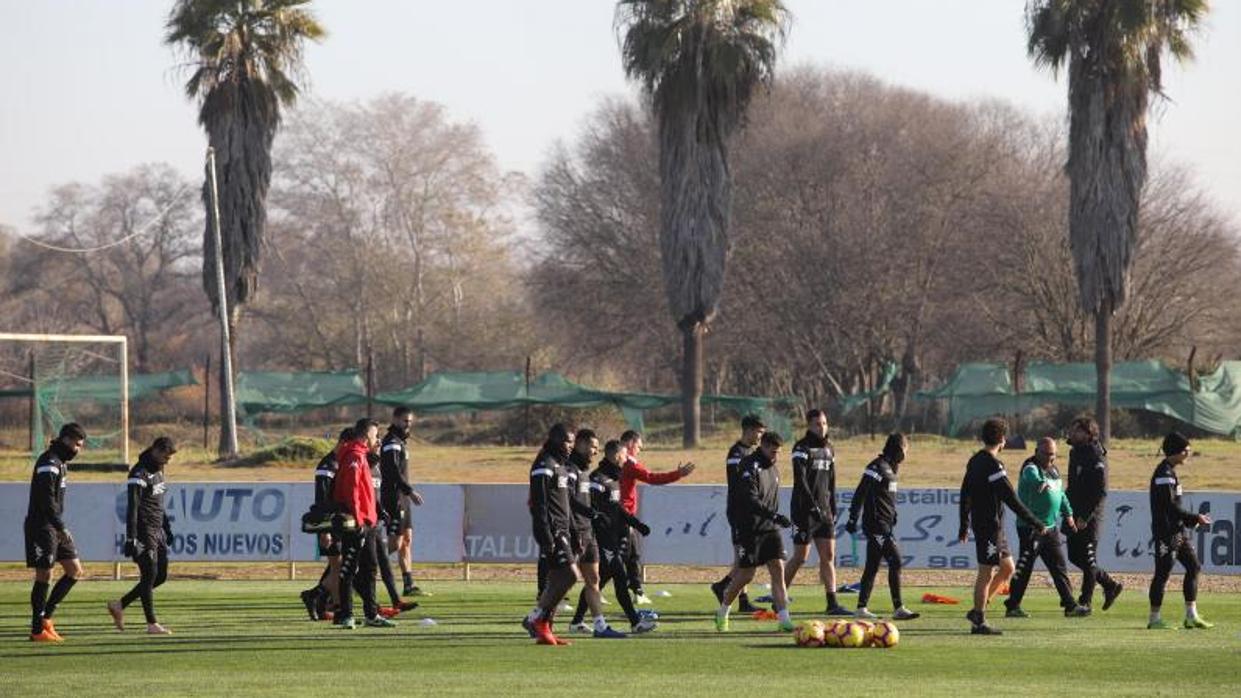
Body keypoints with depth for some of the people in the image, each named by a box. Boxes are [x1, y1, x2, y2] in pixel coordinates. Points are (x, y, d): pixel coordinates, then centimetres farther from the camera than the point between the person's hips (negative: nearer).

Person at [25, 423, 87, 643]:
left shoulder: (61, 463, 17)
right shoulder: (49, 463, -15)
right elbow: (46, 500, -23)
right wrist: (61, 527, -25)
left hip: (55, 526, 10)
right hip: (42, 526, -10)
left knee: (75, 571, 7)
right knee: (44, 576, -6)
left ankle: (45, 616, 13)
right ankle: (38, 630, 0)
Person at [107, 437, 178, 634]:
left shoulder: (158, 471, 14)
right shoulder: (140, 474, -15)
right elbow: (132, 507, -20)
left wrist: (167, 528, 25)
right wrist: (131, 539, -24)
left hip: (157, 531, 9)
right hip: (144, 532, -9)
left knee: (161, 575, 8)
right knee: (149, 576, -7)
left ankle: (119, 605, 19)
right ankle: (152, 624, -3)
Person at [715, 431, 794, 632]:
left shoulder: (773, 469, 13)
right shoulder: (750, 467, -14)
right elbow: (750, 500, -24)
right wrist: (774, 516, -32)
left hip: (771, 528, 7)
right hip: (751, 530, -7)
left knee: (778, 569, -7)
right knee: (746, 575, 0)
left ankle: (784, 619, -12)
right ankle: (722, 612, 22)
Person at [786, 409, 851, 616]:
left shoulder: (829, 449, 14)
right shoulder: (802, 448, -9)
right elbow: (800, 481, -17)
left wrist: (833, 509, 13)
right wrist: (813, 506, -23)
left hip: (823, 511, 7)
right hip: (804, 511, -7)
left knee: (828, 556, 0)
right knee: (800, 557, -4)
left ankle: (832, 604, -3)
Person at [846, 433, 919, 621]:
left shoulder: (889, 468, 16)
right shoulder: (878, 467, -13)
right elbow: (861, 493, -17)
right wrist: (853, 519, -20)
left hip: (886, 526, 10)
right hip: (876, 524, -10)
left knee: (873, 566, 11)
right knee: (895, 562, -13)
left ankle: (862, 608, 16)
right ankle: (898, 608, -14)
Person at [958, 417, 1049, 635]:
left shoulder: (975, 461, 11)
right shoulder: (993, 466, -18)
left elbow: (965, 495, 19)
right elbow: (1012, 500, -19)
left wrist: (964, 527, 27)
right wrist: (1036, 525, -14)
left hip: (981, 525, 10)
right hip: (990, 527, -10)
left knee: (1007, 568, 15)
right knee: (986, 574, -3)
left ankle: (978, 611, 18)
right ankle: (979, 622, 2)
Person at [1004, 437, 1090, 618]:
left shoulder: (1053, 470, 15)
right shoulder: (1030, 468, -12)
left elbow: (1060, 493, 29)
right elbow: (1033, 478, -37)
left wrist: (1068, 514, 28)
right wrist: (1042, 483, -58)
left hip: (1050, 527, 8)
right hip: (1031, 527, -8)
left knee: (1059, 567, 10)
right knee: (1024, 568, -5)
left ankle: (1070, 605, 15)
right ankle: (1012, 606, 1)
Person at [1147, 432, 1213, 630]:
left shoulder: (1170, 473, 16)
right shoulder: (1164, 474, -15)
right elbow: (1169, 507, -22)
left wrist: (1192, 520, 10)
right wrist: (1194, 518, -17)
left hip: (1177, 531, 10)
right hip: (1166, 531, -10)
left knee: (1193, 566, 10)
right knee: (1163, 572, -6)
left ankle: (1191, 616, 12)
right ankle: (1154, 619, 0)